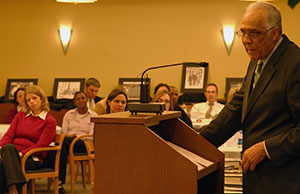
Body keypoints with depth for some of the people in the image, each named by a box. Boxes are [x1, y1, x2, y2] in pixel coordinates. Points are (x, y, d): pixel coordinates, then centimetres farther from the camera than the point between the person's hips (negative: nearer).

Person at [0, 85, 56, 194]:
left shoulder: (50, 121, 6)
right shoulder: (20, 116, 23)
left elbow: (40, 146, -4)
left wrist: (21, 154, -18)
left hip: (32, 159, -3)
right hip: (12, 153, 3)